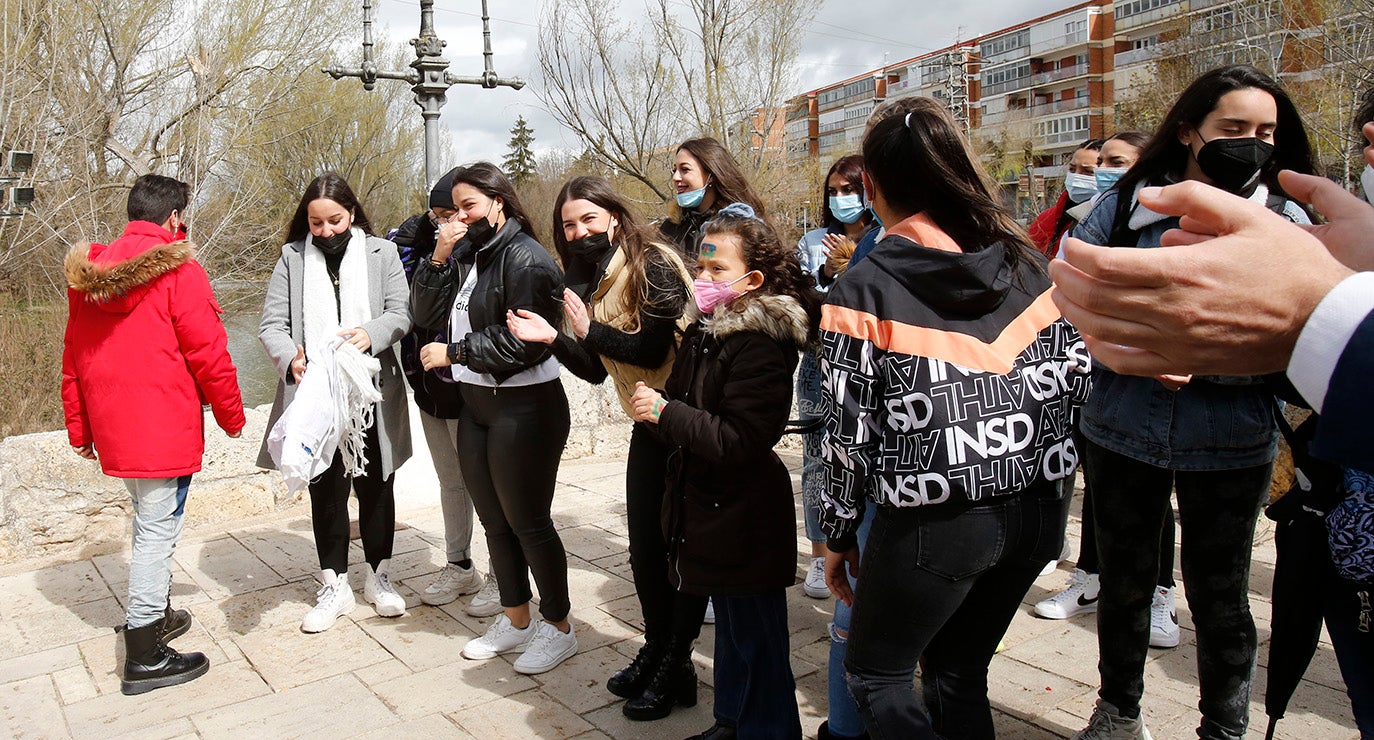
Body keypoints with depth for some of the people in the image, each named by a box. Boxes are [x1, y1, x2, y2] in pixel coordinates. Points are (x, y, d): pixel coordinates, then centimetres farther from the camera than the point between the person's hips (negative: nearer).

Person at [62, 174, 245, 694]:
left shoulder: (88, 274, 9)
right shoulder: (178, 271, -13)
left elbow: (73, 357, 14)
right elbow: (207, 354, -14)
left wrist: (80, 430, 21)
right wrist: (232, 416, 0)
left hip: (113, 428, 8)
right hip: (165, 426, -7)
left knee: (149, 520, 23)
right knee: (158, 530, -1)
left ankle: (156, 616, 37)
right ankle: (144, 659, 6)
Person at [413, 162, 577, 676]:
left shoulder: (525, 258, -14)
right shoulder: (466, 256, 10)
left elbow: (524, 341, -22)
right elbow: (426, 315, 8)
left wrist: (453, 352, -14)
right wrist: (439, 259, -5)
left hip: (524, 407, -8)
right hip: (475, 404, 8)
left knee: (529, 522, 2)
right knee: (494, 519, 16)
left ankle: (559, 627, 19)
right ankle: (516, 620, 32)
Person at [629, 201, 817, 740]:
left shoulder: (760, 345, -21)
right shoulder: (706, 331, 7)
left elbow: (738, 440, -27)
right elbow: (690, 407, 17)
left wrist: (666, 412, -22)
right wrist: (655, 405, -3)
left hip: (745, 522, -9)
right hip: (710, 507, 9)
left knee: (755, 640, 6)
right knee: (731, 629, 24)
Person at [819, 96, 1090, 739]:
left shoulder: (862, 289, -10)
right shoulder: (1025, 263, 3)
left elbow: (849, 429, -9)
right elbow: (1075, 377, 6)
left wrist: (838, 535, 3)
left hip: (934, 522, -5)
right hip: (1038, 509, 6)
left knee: (875, 673, 18)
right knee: (958, 673, 24)